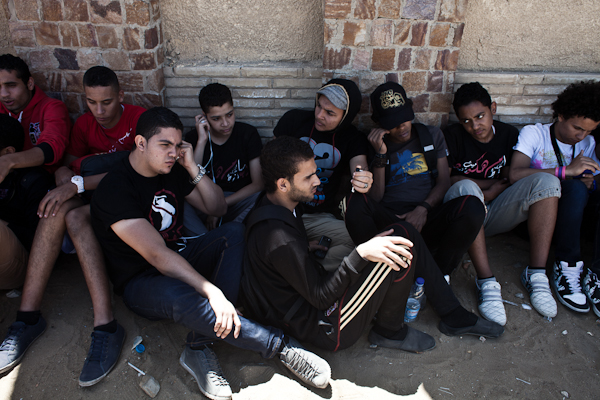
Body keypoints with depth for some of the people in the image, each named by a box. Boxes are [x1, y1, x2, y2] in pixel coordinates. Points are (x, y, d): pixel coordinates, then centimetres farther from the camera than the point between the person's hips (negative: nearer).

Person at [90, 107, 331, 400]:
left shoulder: (173, 171, 4)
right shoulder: (115, 189, -19)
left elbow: (218, 209, 8)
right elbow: (158, 255, -29)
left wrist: (194, 169, -8)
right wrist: (212, 292, -38)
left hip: (180, 260, 7)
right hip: (141, 282, -7)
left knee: (236, 231, -19)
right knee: (178, 296, -41)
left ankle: (200, 346, -26)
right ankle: (280, 346, -27)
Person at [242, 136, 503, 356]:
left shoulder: (274, 204, 2)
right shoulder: (277, 236, -28)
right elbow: (320, 297, -25)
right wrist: (361, 253, -33)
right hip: (324, 329, -10)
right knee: (401, 238, -23)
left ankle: (452, 314, 11)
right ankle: (390, 332, 2)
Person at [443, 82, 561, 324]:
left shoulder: (509, 134, 10)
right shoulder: (453, 136, -2)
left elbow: (513, 176, 10)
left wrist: (494, 191, -10)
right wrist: (489, 183, -7)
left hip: (496, 214, 4)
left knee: (546, 181, -18)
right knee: (466, 188, -37)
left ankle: (536, 274, -25)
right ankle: (487, 282, -39)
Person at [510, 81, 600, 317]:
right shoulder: (534, 134, -2)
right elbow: (515, 175, -20)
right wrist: (566, 171, -24)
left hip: (575, 216, 5)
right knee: (574, 188, -33)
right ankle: (567, 268, -24)